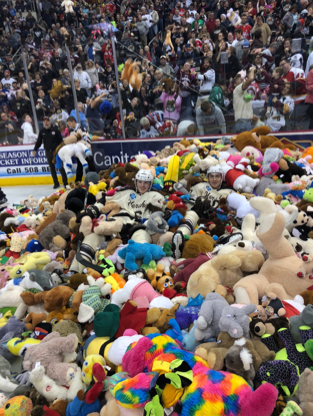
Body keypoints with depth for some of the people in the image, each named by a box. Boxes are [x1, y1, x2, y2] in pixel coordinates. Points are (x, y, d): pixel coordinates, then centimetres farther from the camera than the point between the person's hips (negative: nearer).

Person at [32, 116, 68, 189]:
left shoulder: (55, 130, -2)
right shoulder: (42, 132, 6)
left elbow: (61, 140, -1)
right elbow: (39, 142, 9)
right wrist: (35, 150, 0)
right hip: (48, 152, 3)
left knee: (60, 167, -1)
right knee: (52, 168, 6)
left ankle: (65, 182, 8)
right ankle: (56, 183, 15)